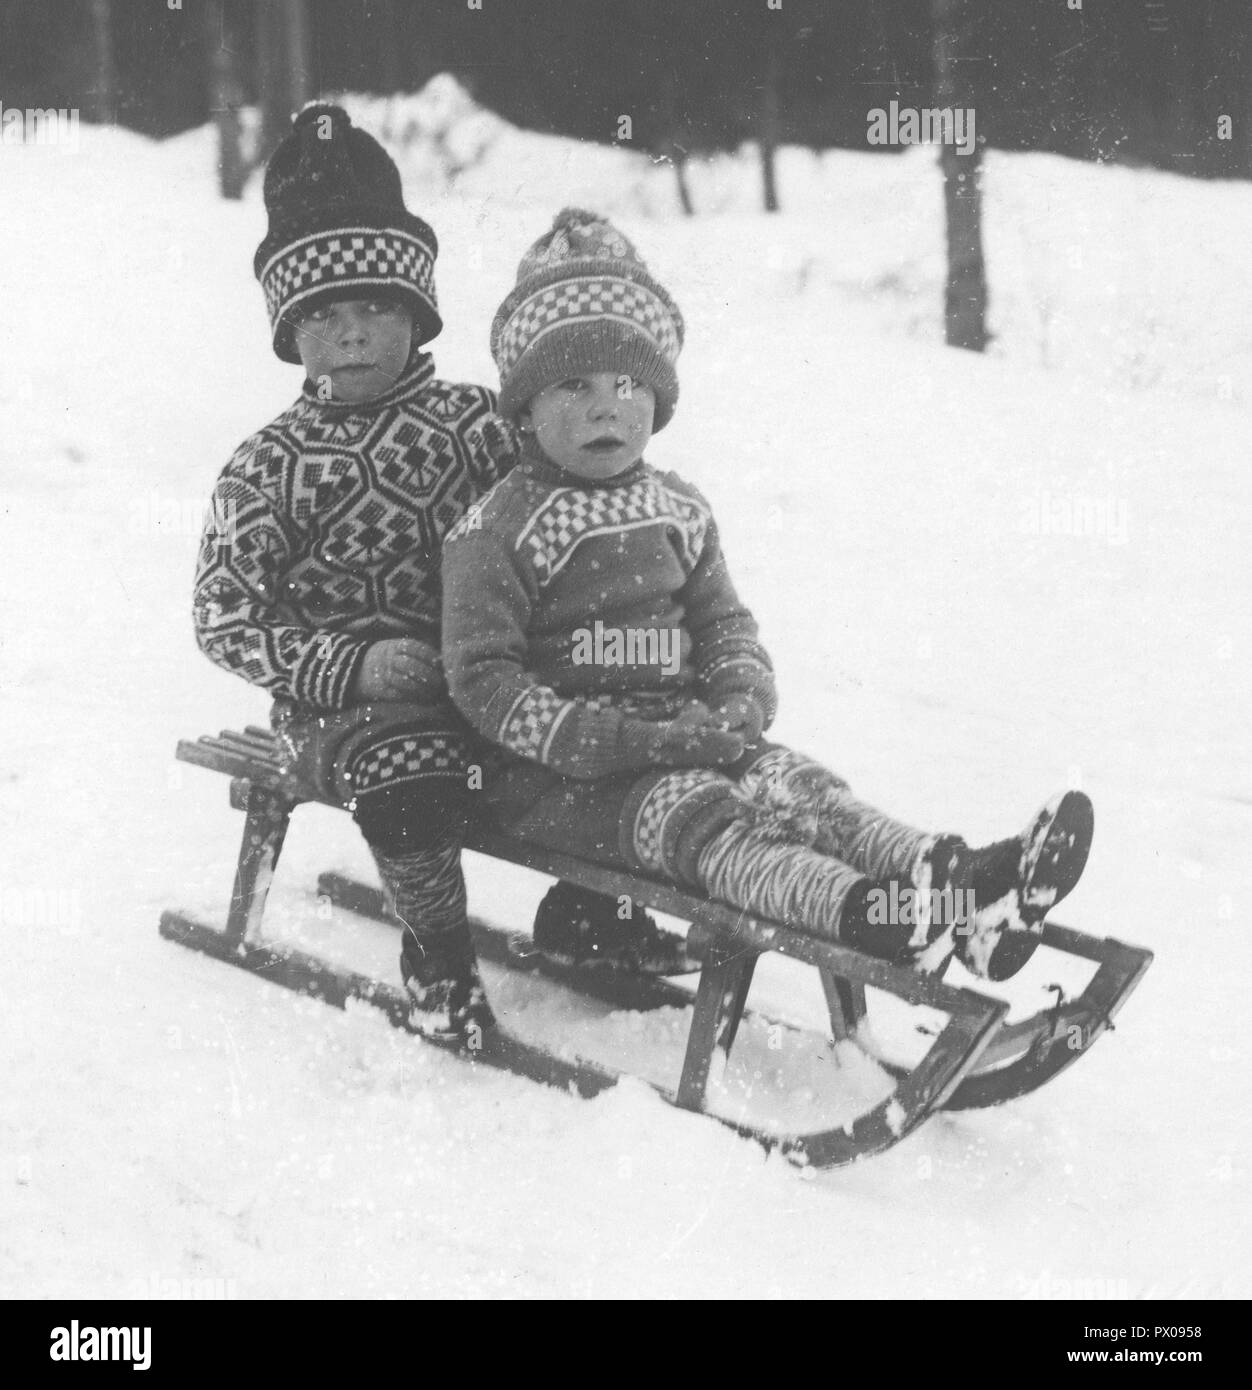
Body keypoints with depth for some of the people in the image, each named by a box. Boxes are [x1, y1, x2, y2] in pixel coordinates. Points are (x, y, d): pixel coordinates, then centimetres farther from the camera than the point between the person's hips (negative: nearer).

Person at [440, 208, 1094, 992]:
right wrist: (616, 741, -22)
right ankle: (873, 916, -57)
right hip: (554, 779, -6)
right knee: (699, 817, -30)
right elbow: (483, 677, -13)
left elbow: (723, 624, 19)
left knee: (792, 782, -19)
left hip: (678, 739, 7)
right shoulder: (499, 530, -8)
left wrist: (741, 699, -7)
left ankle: (949, 878, -43)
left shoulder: (677, 513, 13)